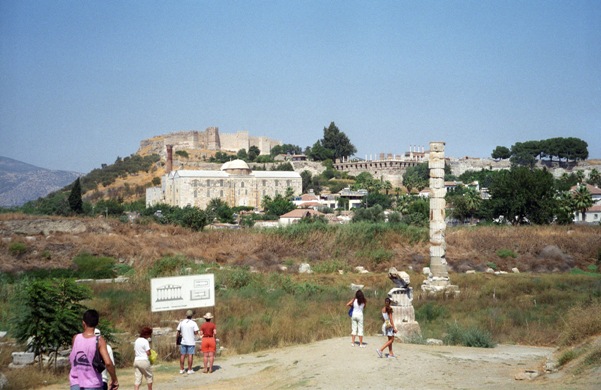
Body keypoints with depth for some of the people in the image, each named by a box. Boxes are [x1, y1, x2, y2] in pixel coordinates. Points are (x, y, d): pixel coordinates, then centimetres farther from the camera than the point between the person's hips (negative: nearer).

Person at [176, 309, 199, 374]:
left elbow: (178, 331, 6)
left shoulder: (181, 322, 2)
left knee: (182, 355, 8)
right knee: (190, 355, 0)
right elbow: (196, 332, -13)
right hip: (191, 342, -3)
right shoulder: (194, 323, -9)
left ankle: (181, 369, 11)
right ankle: (189, 370, 0)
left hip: (183, 341, 3)